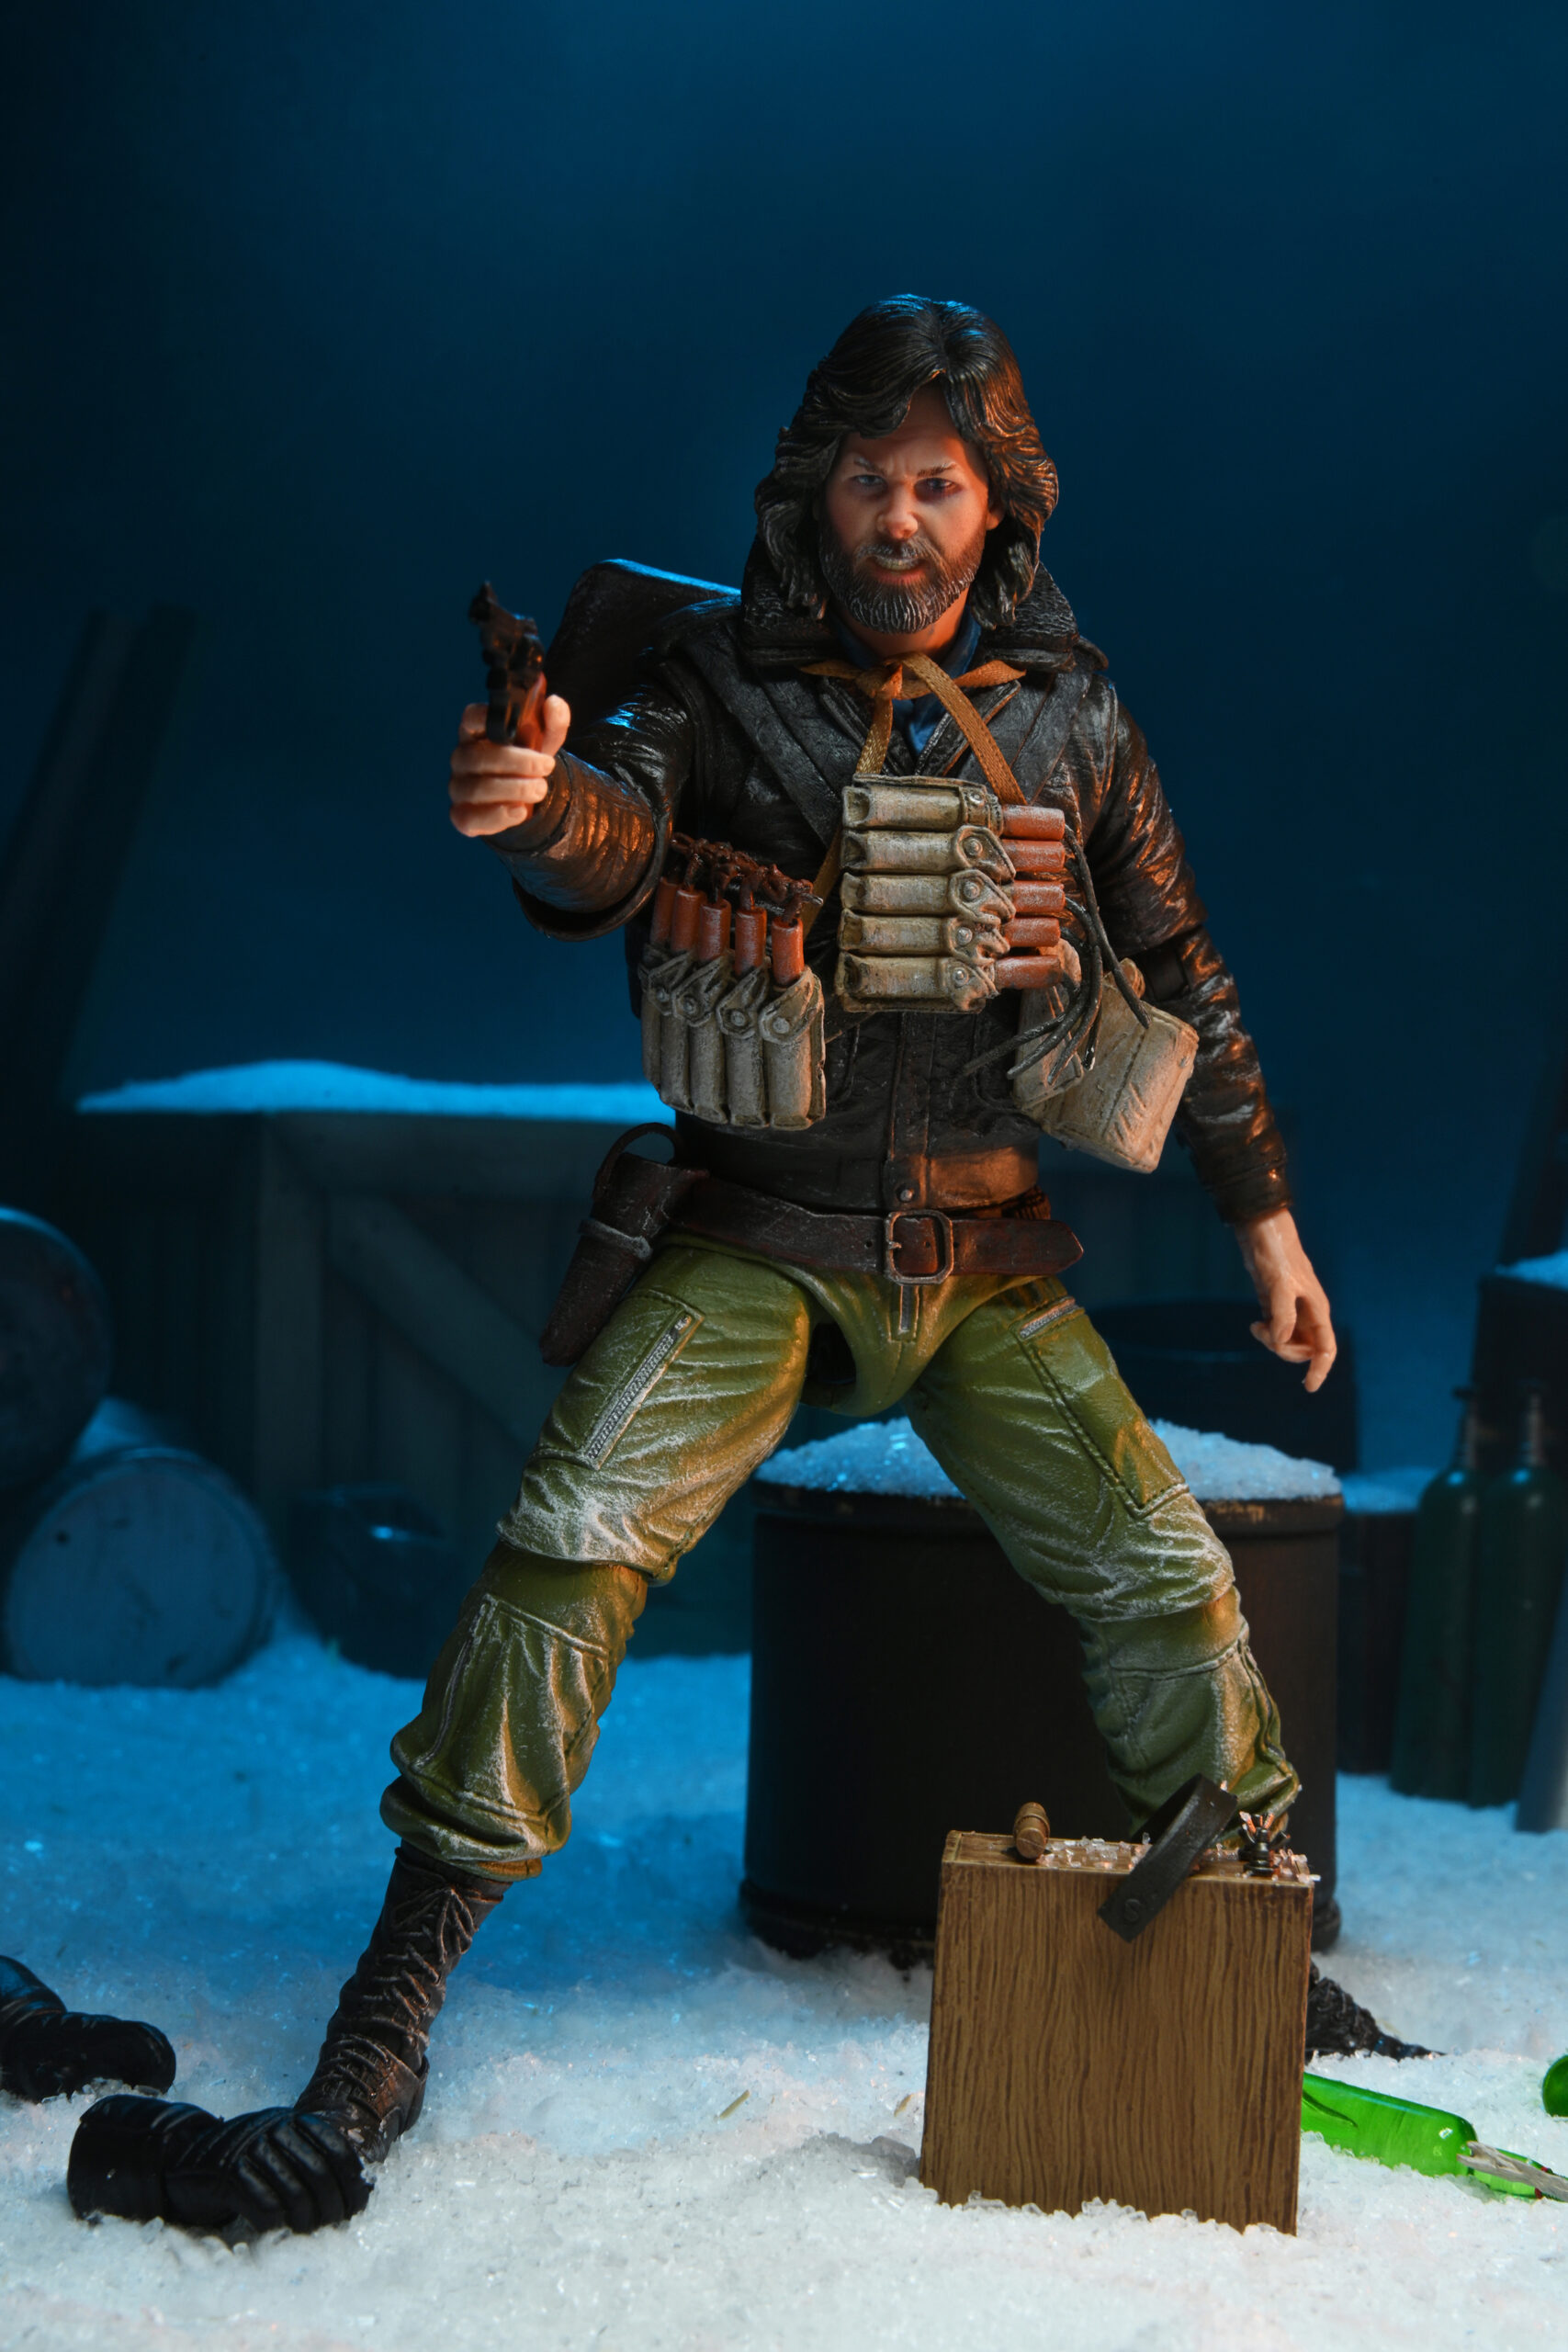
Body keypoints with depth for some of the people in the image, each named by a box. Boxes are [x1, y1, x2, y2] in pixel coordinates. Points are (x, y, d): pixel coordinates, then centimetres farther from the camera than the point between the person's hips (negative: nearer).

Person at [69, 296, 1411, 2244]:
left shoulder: (1067, 718, 6)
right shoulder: (724, 676, -2)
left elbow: (1178, 974, 14)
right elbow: (615, 840, -22)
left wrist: (1263, 1214, 14)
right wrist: (542, 802, -46)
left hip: (983, 1256, 3)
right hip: (760, 1236, -3)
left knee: (1169, 1586, -1)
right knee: (572, 1543, -22)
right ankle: (382, 2030, -14)